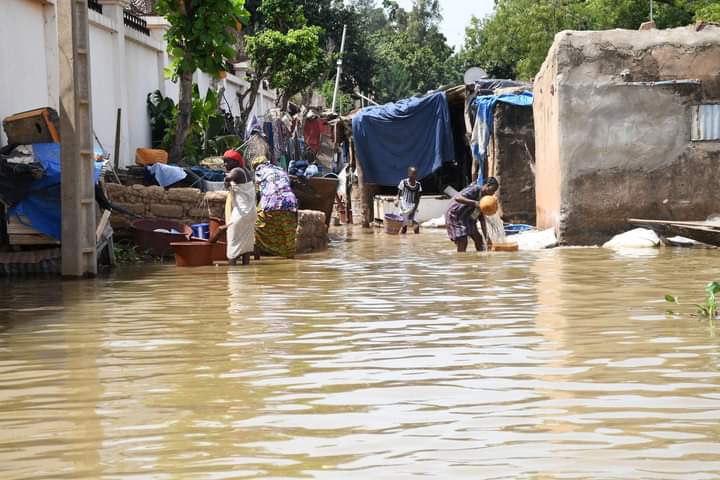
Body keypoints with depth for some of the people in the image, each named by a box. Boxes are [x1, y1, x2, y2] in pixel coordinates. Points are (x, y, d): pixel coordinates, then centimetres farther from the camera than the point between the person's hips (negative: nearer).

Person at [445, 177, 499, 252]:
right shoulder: (475, 189, -21)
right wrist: (474, 203, -43)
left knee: (478, 239, 10)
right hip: (455, 216, -9)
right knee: (463, 243, -17)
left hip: (467, 218, 9)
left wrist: (487, 237, 1)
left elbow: (482, 219, 6)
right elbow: (458, 198, -35)